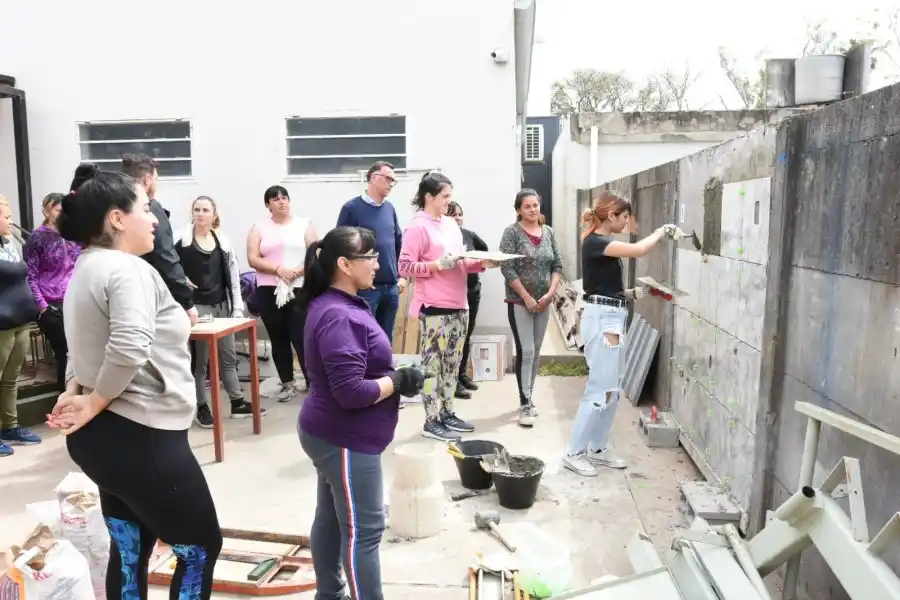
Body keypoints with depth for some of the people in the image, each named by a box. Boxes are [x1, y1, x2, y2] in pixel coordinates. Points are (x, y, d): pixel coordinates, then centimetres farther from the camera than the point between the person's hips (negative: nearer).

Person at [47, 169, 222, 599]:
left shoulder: (86, 268, 13)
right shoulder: (128, 270, -19)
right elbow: (130, 349, -33)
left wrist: (74, 391, 3)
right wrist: (94, 403, -18)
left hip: (107, 433, 10)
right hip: (140, 437, -10)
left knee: (129, 554, 20)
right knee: (201, 548, 7)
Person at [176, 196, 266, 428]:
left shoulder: (223, 241, 7)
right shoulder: (183, 240, -7)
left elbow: (233, 276, 8)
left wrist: (237, 307, 4)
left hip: (221, 304, 5)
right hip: (197, 305, -5)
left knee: (229, 356, 12)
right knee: (200, 359, 3)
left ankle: (238, 403, 23)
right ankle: (202, 407, 15)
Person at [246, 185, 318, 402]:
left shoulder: (304, 225, 6)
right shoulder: (259, 228, 8)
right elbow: (253, 259, -2)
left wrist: (297, 271, -15)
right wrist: (278, 269, -15)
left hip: (299, 291, -2)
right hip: (268, 293, 2)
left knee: (302, 339, -8)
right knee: (278, 340, 9)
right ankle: (288, 384, 20)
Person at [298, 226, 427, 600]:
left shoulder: (335, 305, 7)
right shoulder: (339, 317, -26)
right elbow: (351, 392, -30)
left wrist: (392, 377, -1)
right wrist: (397, 380, -16)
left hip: (334, 435, 10)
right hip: (345, 441, -10)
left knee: (331, 519, 20)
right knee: (363, 530, 0)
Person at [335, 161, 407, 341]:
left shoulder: (390, 208, 10)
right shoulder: (352, 208, -6)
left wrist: (401, 276, 12)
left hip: (391, 286, 5)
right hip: (366, 287, -5)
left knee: (386, 340, 13)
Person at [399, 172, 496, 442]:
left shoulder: (451, 224, 14)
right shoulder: (418, 227, -9)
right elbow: (405, 267, -13)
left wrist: (481, 264, 4)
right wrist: (438, 264, -20)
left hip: (459, 306, 8)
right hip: (434, 308, -8)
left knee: (452, 364, 14)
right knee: (432, 365, -2)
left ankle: (447, 413, 26)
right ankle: (432, 422, 8)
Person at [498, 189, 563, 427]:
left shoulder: (548, 232, 8)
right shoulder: (512, 232, -7)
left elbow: (557, 265, 9)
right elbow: (507, 268, -13)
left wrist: (550, 293, -5)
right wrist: (527, 297, -14)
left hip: (544, 302, 5)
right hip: (519, 301, -5)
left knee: (536, 351, 11)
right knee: (525, 351, -7)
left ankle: (528, 397, 23)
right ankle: (525, 404, 0)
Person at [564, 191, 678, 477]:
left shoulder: (604, 244, 16)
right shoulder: (594, 242, -14)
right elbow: (637, 250, -26)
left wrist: (633, 292, 4)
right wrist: (661, 231, -9)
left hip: (613, 318, 10)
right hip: (602, 319, -10)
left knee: (612, 390, 13)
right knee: (599, 390, -7)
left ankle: (597, 448, 22)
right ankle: (574, 453, 2)